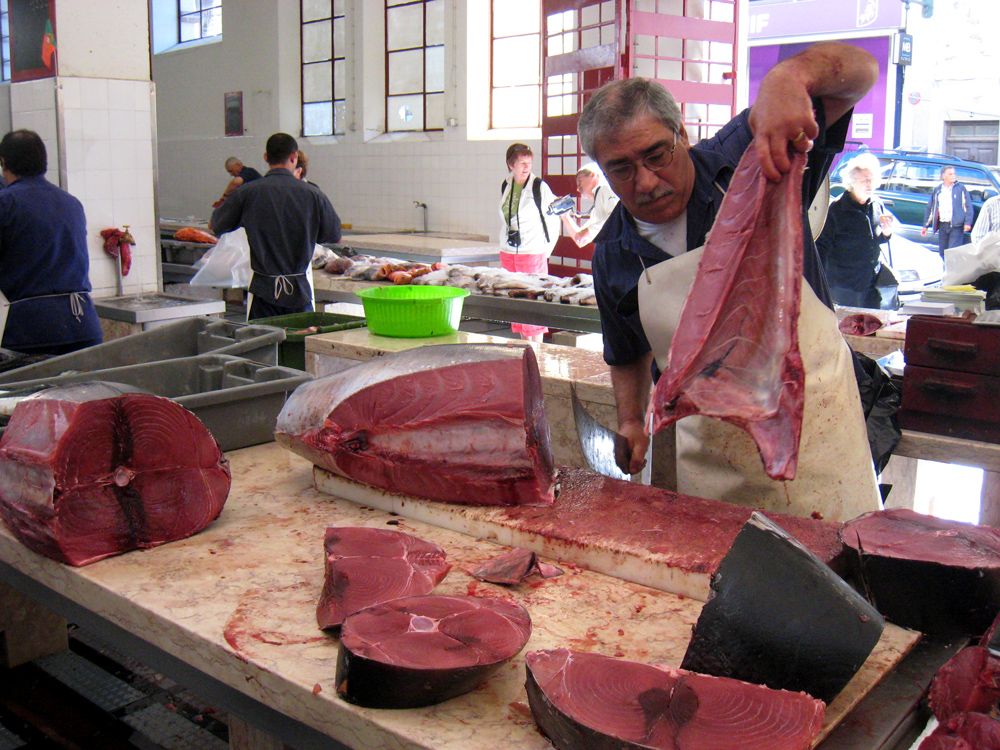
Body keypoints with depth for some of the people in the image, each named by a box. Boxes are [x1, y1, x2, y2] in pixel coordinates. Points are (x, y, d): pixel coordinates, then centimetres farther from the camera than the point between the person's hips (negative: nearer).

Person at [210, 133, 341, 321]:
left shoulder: (248, 193, -5)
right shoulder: (312, 194, -5)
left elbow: (214, 226, 9)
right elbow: (335, 237, 6)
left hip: (264, 291, 0)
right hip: (301, 290, 0)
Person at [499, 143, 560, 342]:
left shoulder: (539, 186, -7)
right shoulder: (505, 186, 8)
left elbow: (553, 220, -3)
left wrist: (546, 250, -3)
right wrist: (504, 244, 16)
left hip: (533, 255, -6)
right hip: (508, 254, 6)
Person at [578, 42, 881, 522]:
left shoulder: (742, 158, -10)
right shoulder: (612, 256, 0)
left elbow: (860, 69, -16)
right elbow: (628, 355, 17)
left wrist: (787, 77, -36)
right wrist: (631, 422, 1)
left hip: (812, 419, -2)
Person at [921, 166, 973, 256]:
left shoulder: (961, 188, 0)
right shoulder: (937, 190, 10)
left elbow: (968, 206, -2)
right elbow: (930, 208, 15)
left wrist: (968, 222, -12)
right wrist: (925, 226, 13)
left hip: (956, 226, -4)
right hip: (942, 225, 4)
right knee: (942, 252, 9)